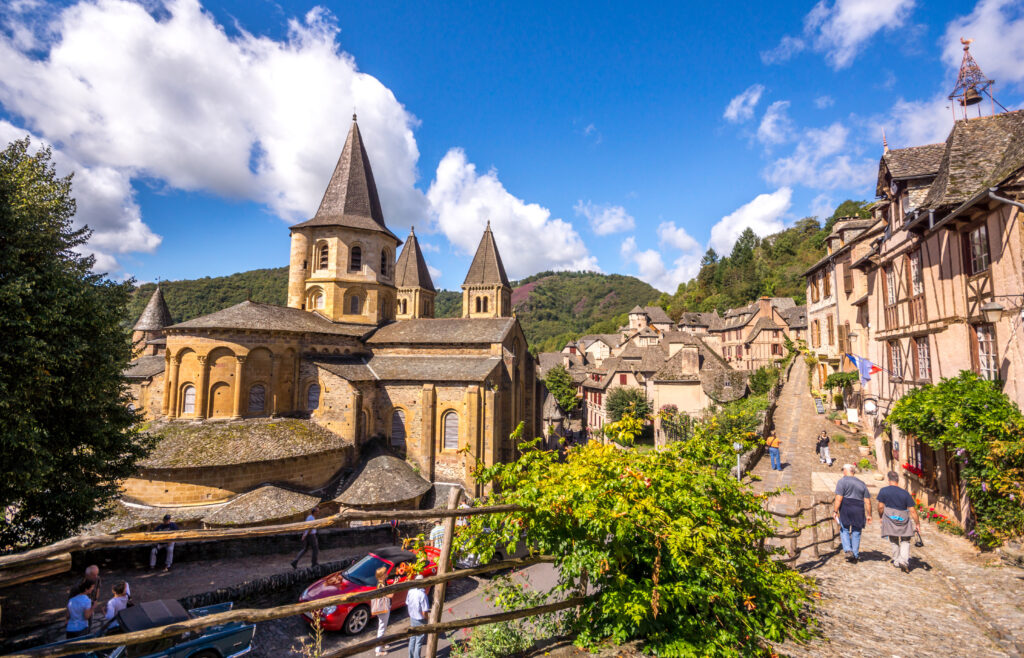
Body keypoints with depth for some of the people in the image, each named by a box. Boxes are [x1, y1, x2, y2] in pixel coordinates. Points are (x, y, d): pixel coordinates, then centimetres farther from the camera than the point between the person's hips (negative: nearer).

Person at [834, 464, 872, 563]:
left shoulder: (842, 481, -2)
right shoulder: (861, 484, 14)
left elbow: (839, 499, -10)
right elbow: (867, 501, 10)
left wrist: (836, 511, -7)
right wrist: (869, 515, 14)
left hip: (846, 509, -4)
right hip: (859, 511, 4)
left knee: (844, 530, 9)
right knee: (856, 533, 11)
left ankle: (848, 550, -7)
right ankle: (855, 556, 14)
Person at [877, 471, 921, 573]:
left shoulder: (883, 491, -6)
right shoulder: (905, 493, -5)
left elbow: (880, 507, -4)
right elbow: (913, 511, -4)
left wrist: (880, 517, 13)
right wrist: (917, 524, 7)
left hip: (890, 519, 0)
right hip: (903, 519, 0)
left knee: (894, 541, 18)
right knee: (905, 541, 16)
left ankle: (896, 561, 24)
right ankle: (904, 560, -1)